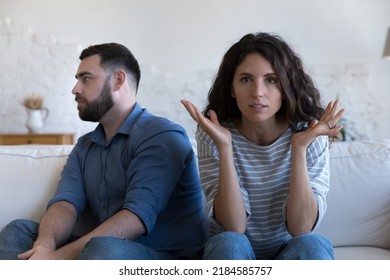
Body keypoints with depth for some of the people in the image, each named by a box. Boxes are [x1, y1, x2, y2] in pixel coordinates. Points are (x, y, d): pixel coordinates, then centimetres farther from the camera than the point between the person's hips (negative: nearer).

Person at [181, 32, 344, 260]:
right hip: (234, 254, 0)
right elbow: (233, 228, -21)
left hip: (290, 253, 0)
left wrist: (299, 149, -29)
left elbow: (301, 229, -20)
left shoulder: (309, 133, -12)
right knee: (229, 243, -32)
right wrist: (224, 146, -30)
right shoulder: (214, 134, -12)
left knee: (311, 245, -31)